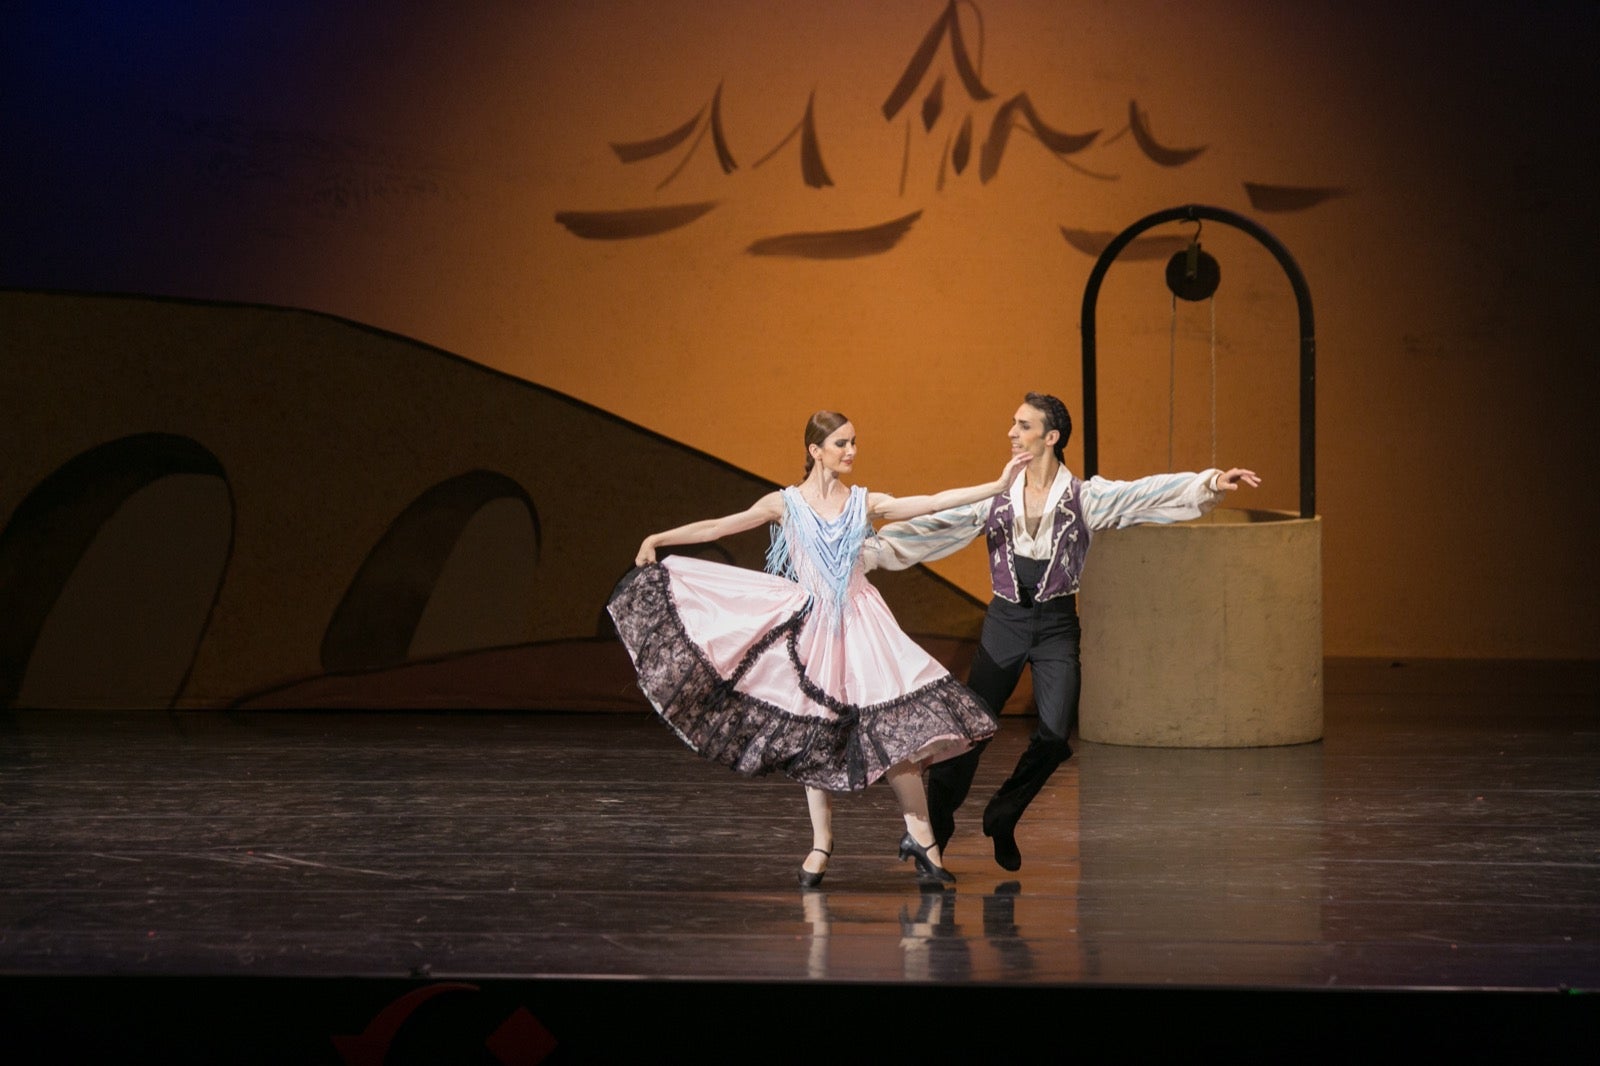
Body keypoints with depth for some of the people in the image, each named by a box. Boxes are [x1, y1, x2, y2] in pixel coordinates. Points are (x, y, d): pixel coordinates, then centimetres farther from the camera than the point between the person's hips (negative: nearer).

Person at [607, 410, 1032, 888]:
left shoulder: (865, 503, 3)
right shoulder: (786, 503, 0)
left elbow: (934, 503, -1)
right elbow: (720, 527, 0)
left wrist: (999, 485, -8)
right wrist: (659, 539, -4)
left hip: (860, 624, 0)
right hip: (811, 628, 0)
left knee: (894, 725, -11)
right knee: (814, 739, 4)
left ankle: (920, 836, -6)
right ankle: (820, 846, 14)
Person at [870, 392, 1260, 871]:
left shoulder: (1085, 497, -3)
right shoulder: (995, 498, 3)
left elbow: (1148, 494, -12)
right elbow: (935, 525, 1)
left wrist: (1210, 482, -25)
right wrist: (873, 547, -8)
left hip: (1057, 625, -1)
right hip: (1004, 620, 1)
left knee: (1054, 736, -8)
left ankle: (1003, 817, 17)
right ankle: (934, 824, 14)